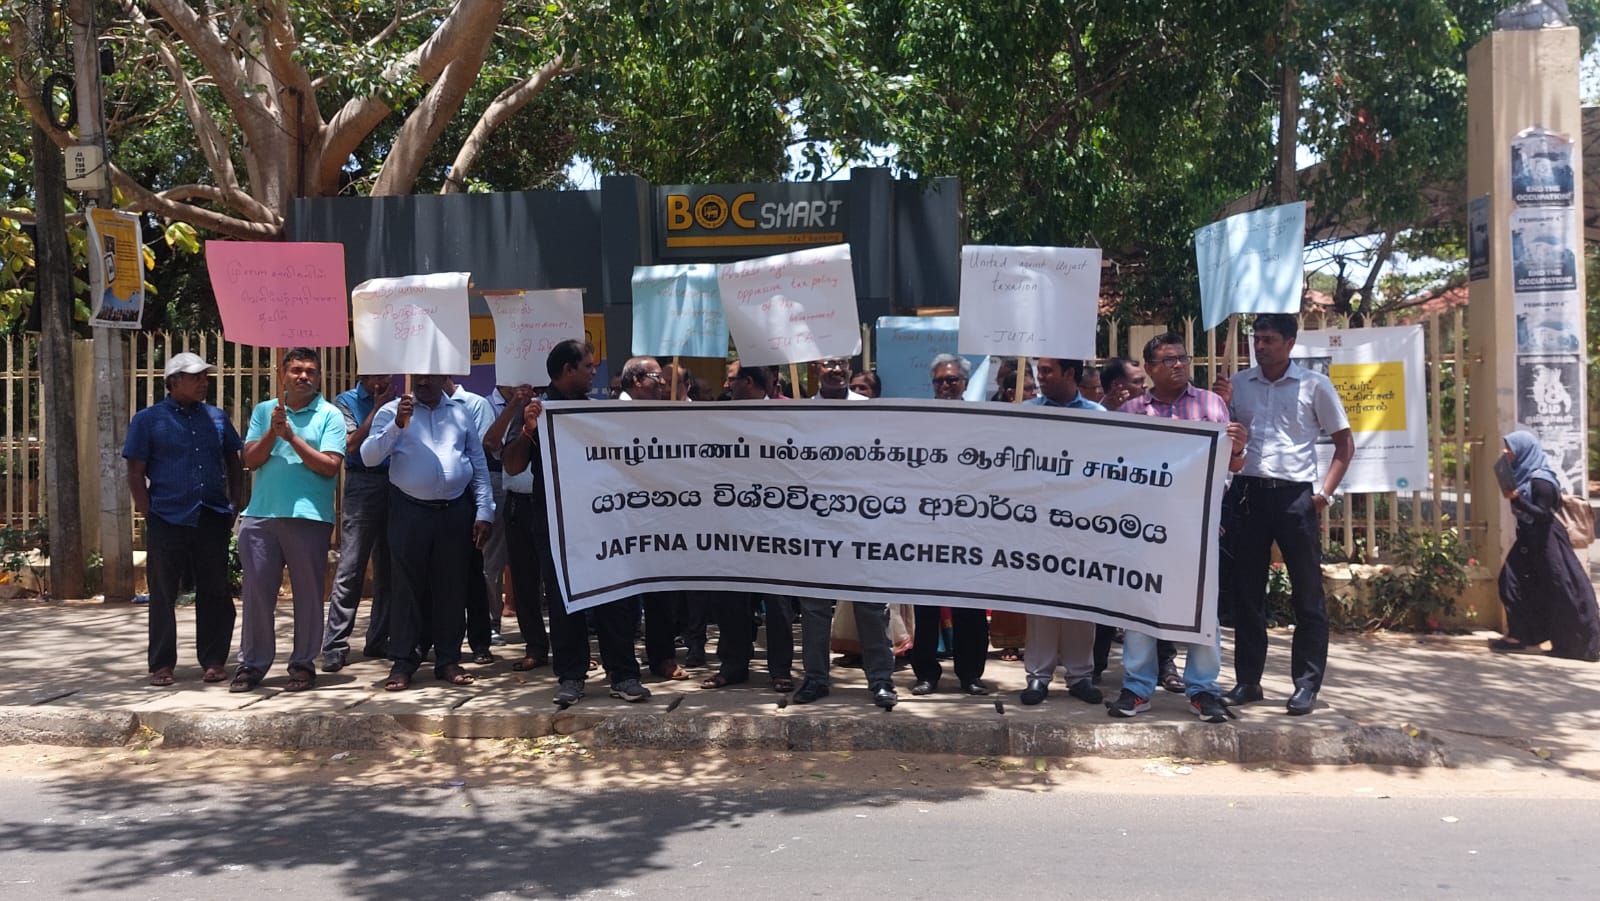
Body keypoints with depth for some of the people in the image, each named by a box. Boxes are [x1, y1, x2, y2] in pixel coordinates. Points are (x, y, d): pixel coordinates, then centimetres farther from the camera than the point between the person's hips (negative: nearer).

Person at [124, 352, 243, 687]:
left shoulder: (217, 418, 12)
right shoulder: (148, 420, 1)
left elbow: (234, 463, 18)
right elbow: (135, 472, 0)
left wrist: (236, 505, 8)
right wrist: (147, 513, -6)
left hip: (212, 519, 3)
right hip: (167, 521, -3)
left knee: (215, 593, 6)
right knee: (163, 595, 5)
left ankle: (214, 660, 15)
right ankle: (162, 664, 14)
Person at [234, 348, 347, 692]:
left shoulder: (330, 415, 1)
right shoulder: (264, 411, 13)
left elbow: (330, 465, -9)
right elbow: (250, 459, 5)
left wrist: (292, 437, -12)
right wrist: (273, 432, -10)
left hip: (309, 517, -3)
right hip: (261, 514, 3)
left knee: (308, 593, 3)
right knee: (256, 591, 6)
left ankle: (304, 664, 13)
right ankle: (252, 663, 16)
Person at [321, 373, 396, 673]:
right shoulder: (346, 402, 5)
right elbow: (351, 445, -9)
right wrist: (377, 409, -7)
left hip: (395, 487, 5)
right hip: (363, 486, -4)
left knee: (387, 569, 8)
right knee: (350, 569, -9)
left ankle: (379, 640, 16)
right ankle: (335, 646, -7)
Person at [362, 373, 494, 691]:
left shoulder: (461, 412, 10)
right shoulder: (393, 411, 2)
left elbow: (479, 464, 10)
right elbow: (368, 456, -9)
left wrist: (484, 512, 4)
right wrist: (397, 425, -22)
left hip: (455, 511, 2)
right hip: (410, 512, -2)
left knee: (452, 587, 6)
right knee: (408, 586, 1)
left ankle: (448, 660, 15)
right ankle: (402, 663, 7)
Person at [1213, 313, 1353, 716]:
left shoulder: (1314, 385, 2)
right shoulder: (1238, 383, 9)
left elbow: (1344, 443, 5)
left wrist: (1324, 493, -5)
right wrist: (1222, 405, -6)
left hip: (1295, 496, -3)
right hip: (1247, 492, 3)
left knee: (1307, 594, 1)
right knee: (1246, 592, 8)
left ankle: (1307, 684, 9)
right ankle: (1247, 680, 17)